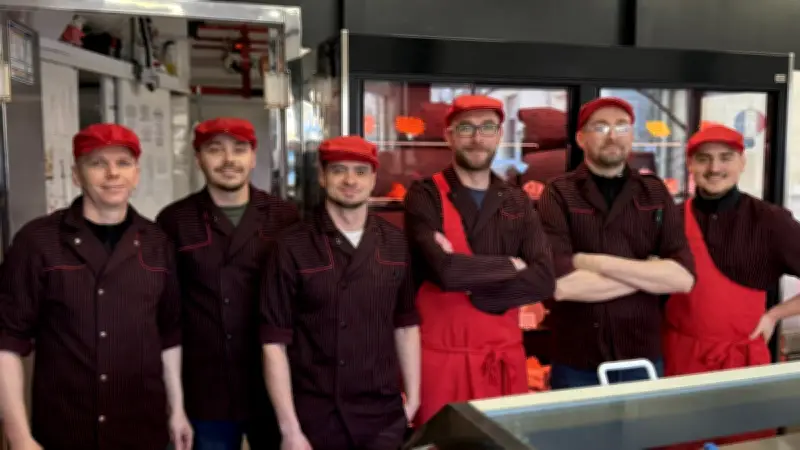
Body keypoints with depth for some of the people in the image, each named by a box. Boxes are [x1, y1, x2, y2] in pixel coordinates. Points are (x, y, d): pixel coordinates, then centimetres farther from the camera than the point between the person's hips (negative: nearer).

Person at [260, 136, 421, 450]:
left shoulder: (395, 244, 2)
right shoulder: (293, 247, -9)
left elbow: (406, 325, 9)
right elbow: (274, 342, -8)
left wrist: (413, 400, 6)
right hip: (316, 418, -2)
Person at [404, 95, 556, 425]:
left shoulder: (517, 202, 7)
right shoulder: (425, 196, -6)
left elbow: (543, 280, -5)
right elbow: (445, 270, -22)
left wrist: (471, 287, -15)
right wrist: (511, 265, -8)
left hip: (505, 355, 4)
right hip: (441, 355, -4)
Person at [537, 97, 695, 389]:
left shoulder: (655, 193, 4)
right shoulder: (558, 194, -7)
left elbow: (683, 277, -8)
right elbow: (561, 284, -20)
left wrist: (597, 263, -16)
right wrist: (648, 275, -11)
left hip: (644, 359, 3)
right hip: (576, 363, -3)